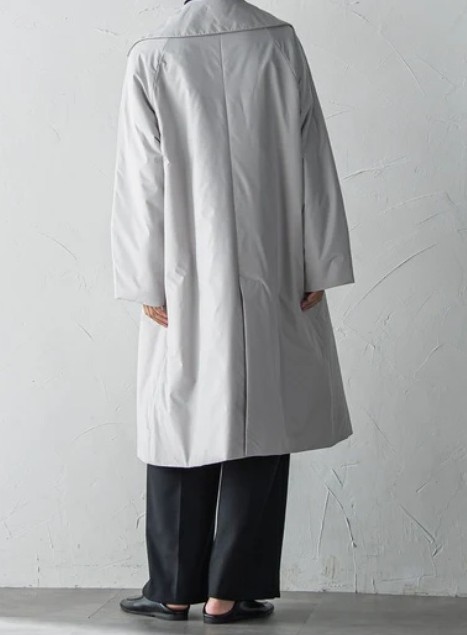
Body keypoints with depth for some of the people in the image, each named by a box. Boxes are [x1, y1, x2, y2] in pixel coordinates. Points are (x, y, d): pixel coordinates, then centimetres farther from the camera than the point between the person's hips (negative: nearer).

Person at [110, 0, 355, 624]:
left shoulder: (152, 56, -4)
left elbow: (142, 181, -5)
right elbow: (310, 162, -1)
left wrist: (149, 285, 0)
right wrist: (318, 269, 3)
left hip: (187, 288, 0)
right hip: (272, 284, 0)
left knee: (183, 427, 9)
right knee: (261, 429, 6)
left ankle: (175, 589, 15)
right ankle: (229, 590, 8)